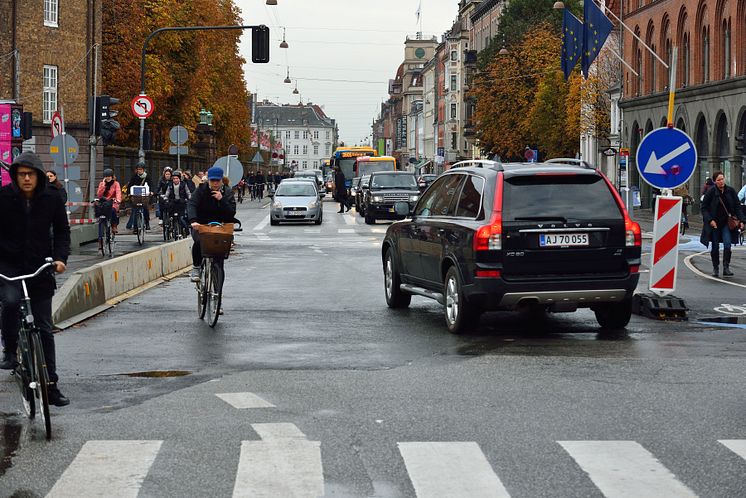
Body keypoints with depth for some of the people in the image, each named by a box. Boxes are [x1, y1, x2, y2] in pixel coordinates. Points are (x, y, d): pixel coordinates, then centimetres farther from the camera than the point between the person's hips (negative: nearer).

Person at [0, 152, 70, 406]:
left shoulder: (52, 199, -3)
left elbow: (62, 230, 6)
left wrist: (60, 257, -10)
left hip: (40, 268, 2)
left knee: (44, 328, 4)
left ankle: (51, 385, 10)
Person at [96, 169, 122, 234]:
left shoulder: (116, 184, 6)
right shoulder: (101, 184, 13)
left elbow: (118, 192, -12)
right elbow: (99, 195, 1)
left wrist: (118, 200, -33)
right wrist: (103, 186, -6)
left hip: (113, 203, -2)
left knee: (113, 210, -36)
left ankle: (114, 226, -15)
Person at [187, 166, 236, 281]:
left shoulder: (227, 192, 1)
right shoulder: (201, 190, -3)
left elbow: (232, 213, -9)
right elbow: (191, 204, -19)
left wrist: (221, 200, -23)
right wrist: (193, 220, -38)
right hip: (200, 225, -2)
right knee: (199, 241, -31)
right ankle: (196, 267, -10)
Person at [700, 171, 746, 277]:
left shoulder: (731, 191, -1)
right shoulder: (710, 192, -8)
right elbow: (704, 208, -5)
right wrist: (710, 220, -17)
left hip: (727, 223, 1)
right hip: (714, 223, -1)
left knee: (727, 244, -15)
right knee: (715, 247, 6)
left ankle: (726, 268, -11)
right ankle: (715, 268, 20)